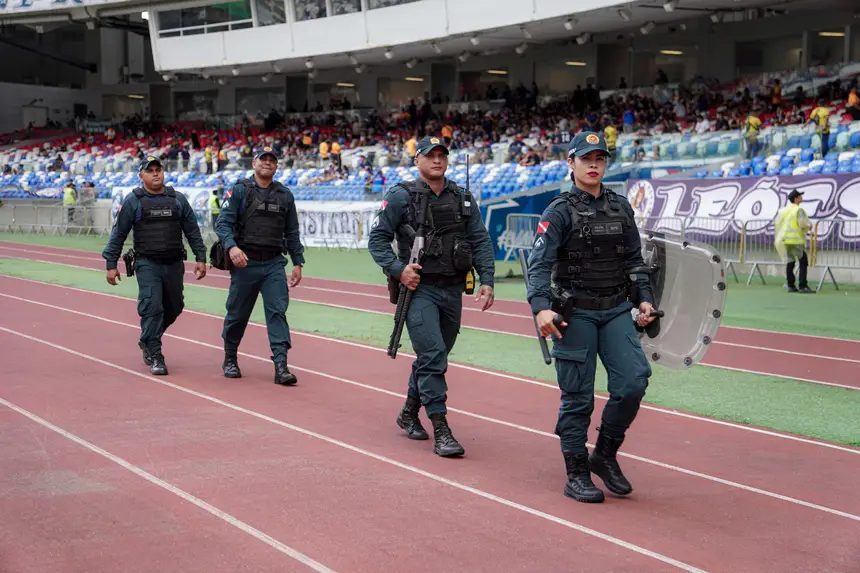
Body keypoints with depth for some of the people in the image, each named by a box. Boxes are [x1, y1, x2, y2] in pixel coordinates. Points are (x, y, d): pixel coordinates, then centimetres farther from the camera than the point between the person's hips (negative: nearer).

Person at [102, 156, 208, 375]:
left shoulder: (178, 199, 8)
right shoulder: (133, 201, -1)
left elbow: (193, 231, 11)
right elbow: (118, 234, 1)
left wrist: (200, 258, 5)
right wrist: (111, 265, -2)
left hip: (174, 264, 4)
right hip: (147, 264, -4)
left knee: (174, 308, 12)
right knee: (152, 308, -12)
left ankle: (147, 340, 35)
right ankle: (155, 356, -5)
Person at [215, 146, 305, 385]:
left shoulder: (285, 195, 12)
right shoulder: (239, 190, 0)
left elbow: (292, 233, 16)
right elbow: (223, 223, -7)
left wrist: (298, 263, 11)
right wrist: (231, 247, -25)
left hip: (274, 264, 2)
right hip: (245, 263, -2)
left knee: (278, 311, -10)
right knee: (237, 314, 8)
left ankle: (281, 366, -15)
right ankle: (230, 361, 27)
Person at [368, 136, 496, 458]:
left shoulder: (463, 199, 9)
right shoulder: (401, 197, -3)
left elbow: (481, 242, 9)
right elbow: (377, 238, -3)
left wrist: (487, 281, -2)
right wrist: (397, 269, -16)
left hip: (452, 290, 5)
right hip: (419, 288, -5)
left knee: (434, 358, 15)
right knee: (433, 356, -14)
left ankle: (409, 414, 34)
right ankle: (441, 432, -13)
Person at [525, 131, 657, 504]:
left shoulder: (620, 207, 12)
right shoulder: (560, 211, -5)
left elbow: (634, 260, 20)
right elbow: (539, 263, -15)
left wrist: (644, 298, 9)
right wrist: (541, 308, -29)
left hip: (616, 310, 5)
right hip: (575, 313, -4)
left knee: (634, 380, -9)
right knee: (577, 396, -1)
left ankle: (605, 454, 11)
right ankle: (576, 475, 10)